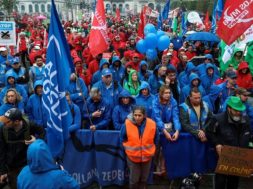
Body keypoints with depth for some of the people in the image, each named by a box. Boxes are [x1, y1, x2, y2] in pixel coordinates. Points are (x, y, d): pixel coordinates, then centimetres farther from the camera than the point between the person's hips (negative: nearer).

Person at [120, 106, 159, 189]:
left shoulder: (152, 124, -18)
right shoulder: (127, 124, -21)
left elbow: (156, 139, 3)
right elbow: (122, 139, -2)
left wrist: (150, 149, 7)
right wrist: (128, 148, 1)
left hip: (147, 156, 2)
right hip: (132, 156, -2)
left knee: (144, 179, 20)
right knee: (134, 179, 8)